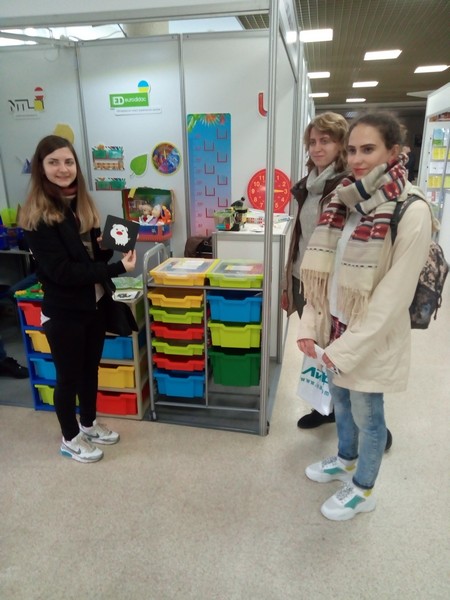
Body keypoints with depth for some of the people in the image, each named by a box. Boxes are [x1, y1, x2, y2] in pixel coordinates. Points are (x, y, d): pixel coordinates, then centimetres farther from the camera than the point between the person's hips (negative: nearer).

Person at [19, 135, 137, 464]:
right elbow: (62, 271, -24)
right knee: (69, 376, 10)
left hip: (95, 303, 7)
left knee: (91, 368, 20)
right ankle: (70, 439, 32)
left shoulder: (82, 203, 5)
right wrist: (117, 268, -27)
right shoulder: (37, 216, -18)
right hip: (64, 311, -7)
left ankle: (89, 424, 42)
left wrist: (108, 247, -12)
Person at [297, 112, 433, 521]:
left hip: (372, 339, -6)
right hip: (336, 326, 7)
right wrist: (310, 323, -1)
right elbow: (324, 270, 5)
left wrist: (349, 347, -19)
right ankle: (345, 460, 51)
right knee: (341, 401, 24)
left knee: (366, 414, 13)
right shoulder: (345, 200, 2)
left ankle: (363, 490, 38)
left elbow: (394, 294, -21)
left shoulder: (412, 212, -19)